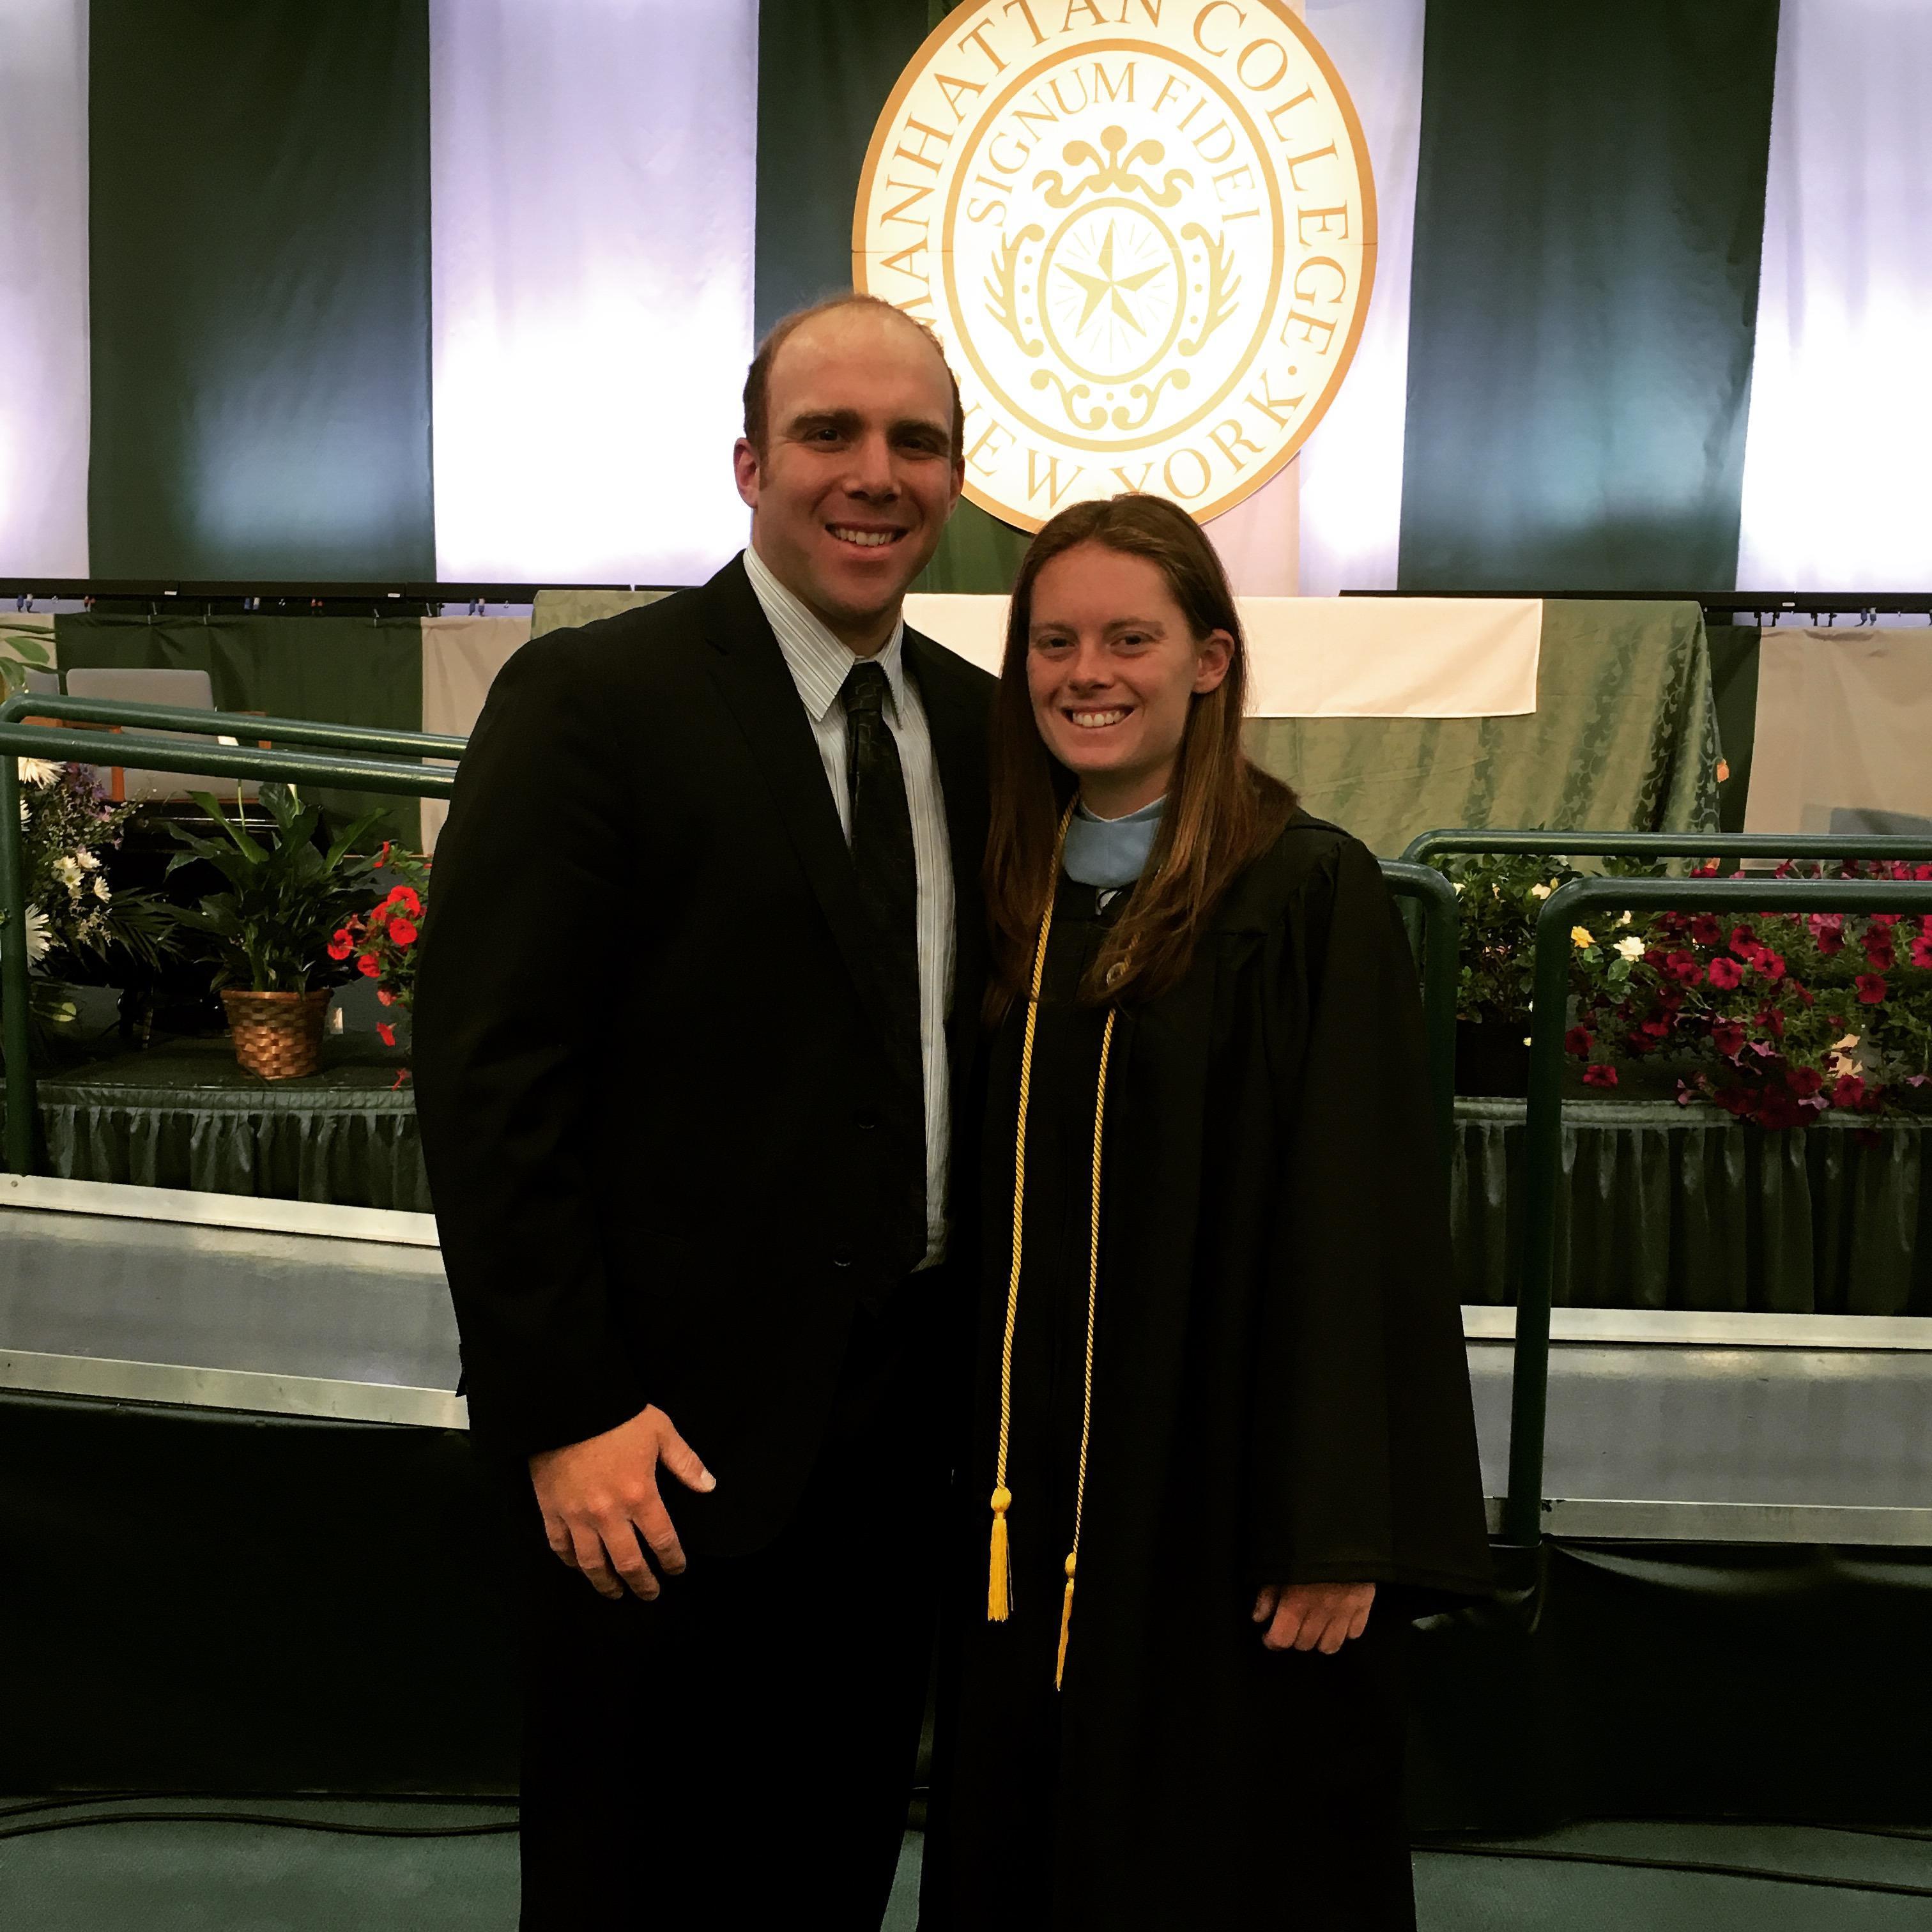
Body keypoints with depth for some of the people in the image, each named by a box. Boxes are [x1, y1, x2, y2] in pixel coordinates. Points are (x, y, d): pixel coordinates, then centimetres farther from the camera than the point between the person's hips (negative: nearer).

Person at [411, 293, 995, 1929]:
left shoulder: (978, 724, 7)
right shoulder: (591, 700, -11)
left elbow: (982, 1041, 11)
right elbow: (487, 1076, -14)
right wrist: (567, 1413, -16)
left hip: (907, 1410, 5)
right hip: (670, 1428, -5)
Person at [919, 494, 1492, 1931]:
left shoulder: (1310, 895, -11)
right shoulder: (1011, 896, 5)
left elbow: (1361, 1222, -14)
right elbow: (983, 1208, 9)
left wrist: (1339, 1534, -15)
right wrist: (971, 1473, 8)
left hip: (1218, 1501, -5)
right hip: (1027, 1502, 5)